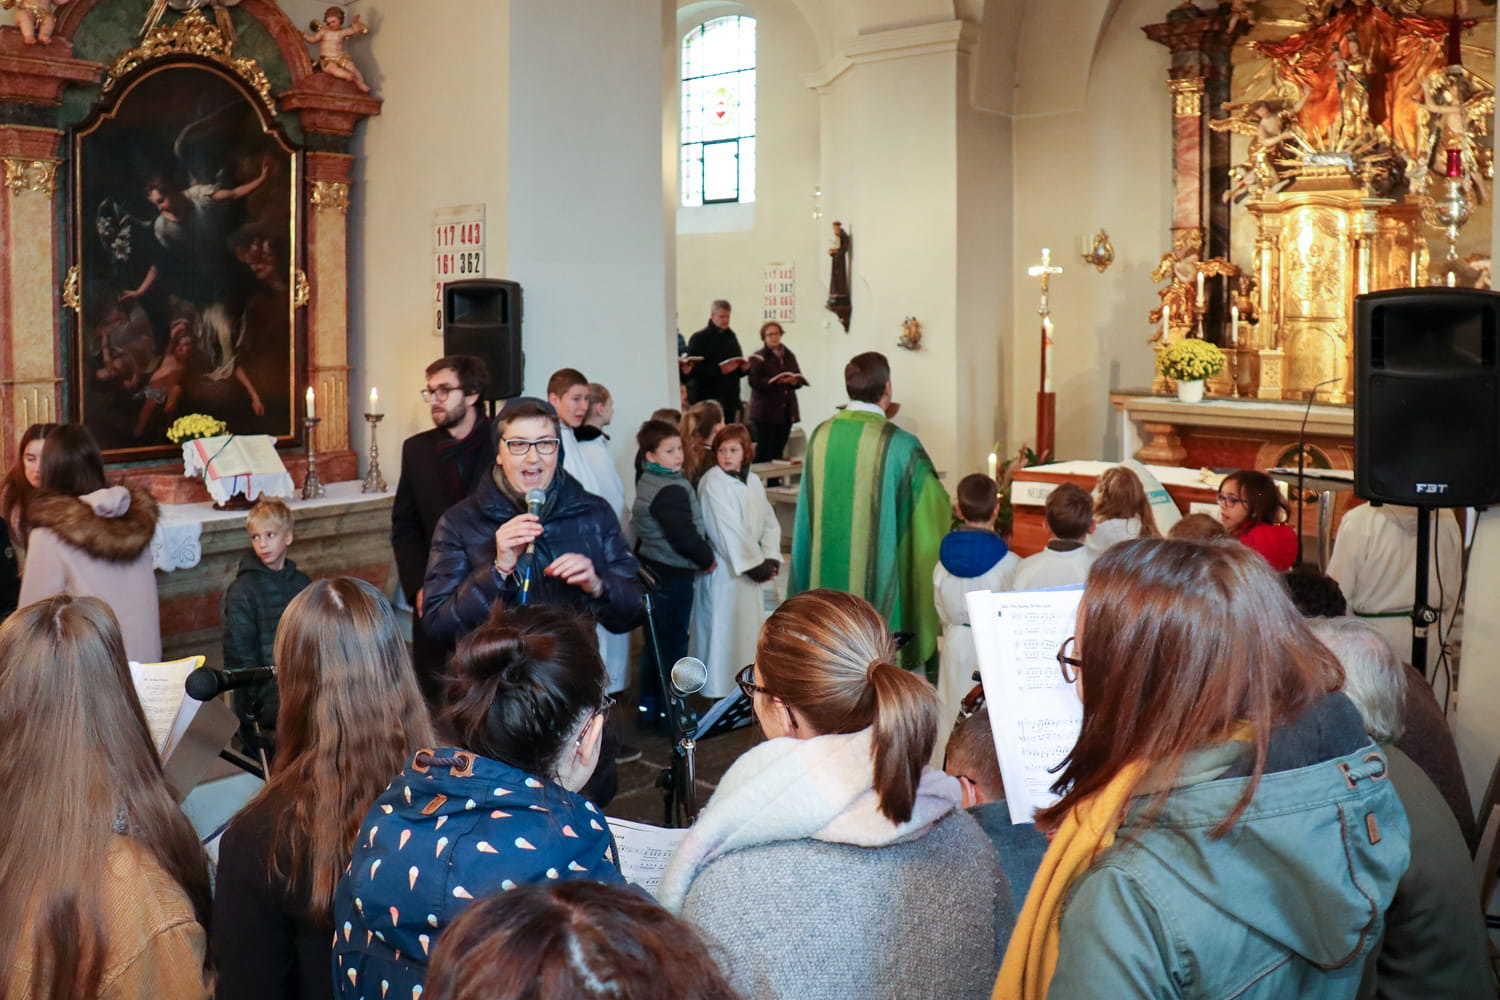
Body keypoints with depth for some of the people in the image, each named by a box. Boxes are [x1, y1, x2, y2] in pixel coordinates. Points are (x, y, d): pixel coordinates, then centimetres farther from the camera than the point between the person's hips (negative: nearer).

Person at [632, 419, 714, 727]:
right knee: (672, 642, 1)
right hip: (672, 575, -10)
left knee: (655, 641, 16)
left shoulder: (646, 482, 9)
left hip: (651, 570, 10)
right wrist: (707, 558, -6)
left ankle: (649, 707, 25)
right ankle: (668, 710, 10)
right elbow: (685, 537, -23)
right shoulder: (672, 490, -21)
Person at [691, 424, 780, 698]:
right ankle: (721, 689, 10)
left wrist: (771, 558, -7)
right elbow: (727, 531, -18)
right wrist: (755, 564, -17)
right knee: (725, 630, -1)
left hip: (752, 570, 7)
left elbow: (769, 521, 8)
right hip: (725, 571, -7)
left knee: (750, 630, 13)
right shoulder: (712, 482, -14)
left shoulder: (753, 481, 8)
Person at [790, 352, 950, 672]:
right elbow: (937, 506, -5)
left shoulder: (821, 436, -2)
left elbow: (809, 511, 7)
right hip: (880, 571, -4)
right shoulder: (900, 444, -15)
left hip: (828, 571, 5)